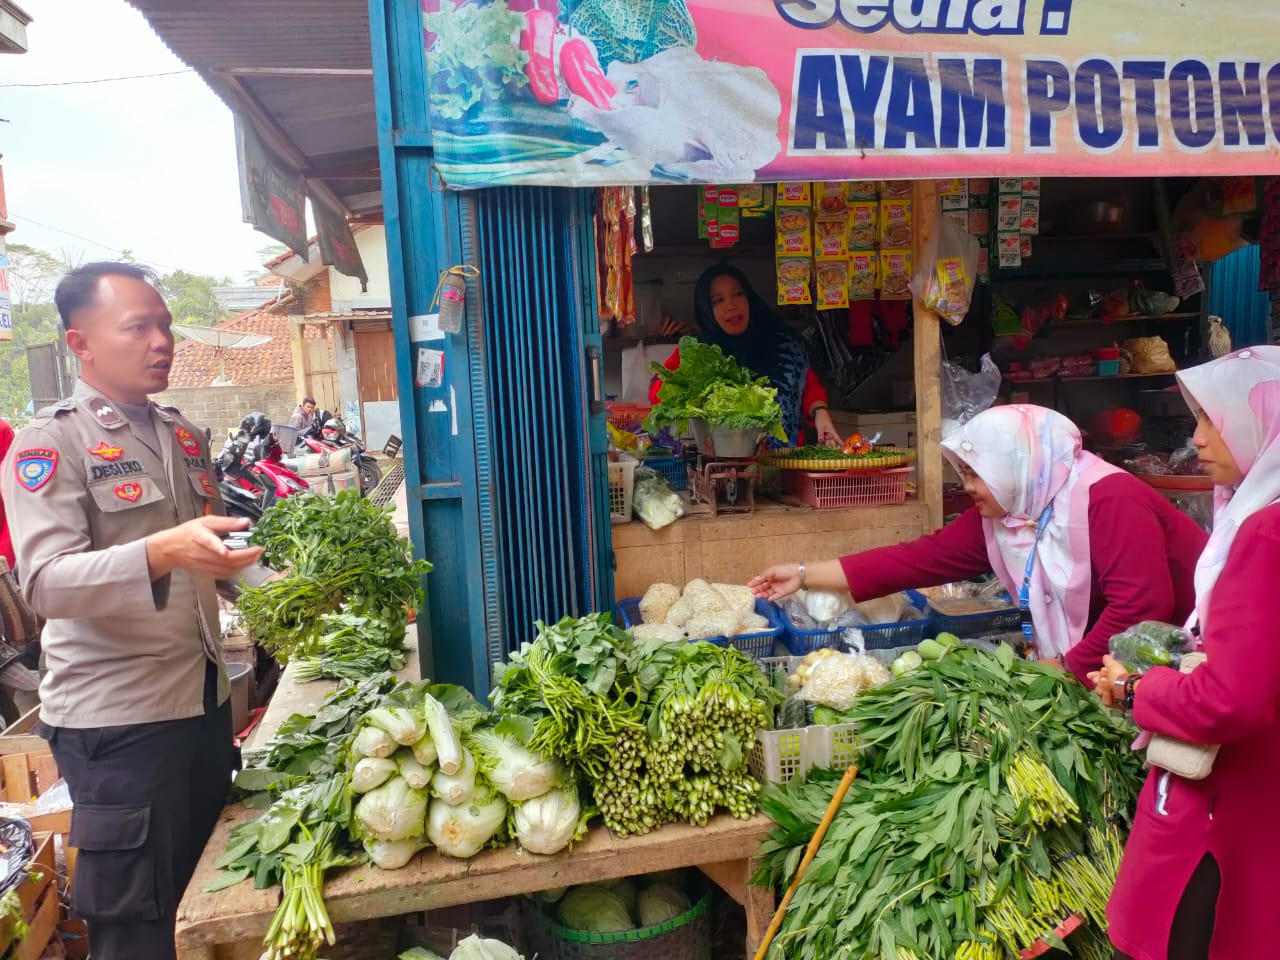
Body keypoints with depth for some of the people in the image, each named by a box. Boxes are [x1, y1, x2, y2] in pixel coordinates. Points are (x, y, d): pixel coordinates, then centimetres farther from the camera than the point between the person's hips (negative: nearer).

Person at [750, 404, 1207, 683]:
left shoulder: (1108, 499, -24)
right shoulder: (997, 516, -3)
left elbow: (1143, 603, -30)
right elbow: (921, 558, -6)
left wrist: (1069, 668, -22)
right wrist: (805, 575, -10)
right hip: (1112, 663, 6)